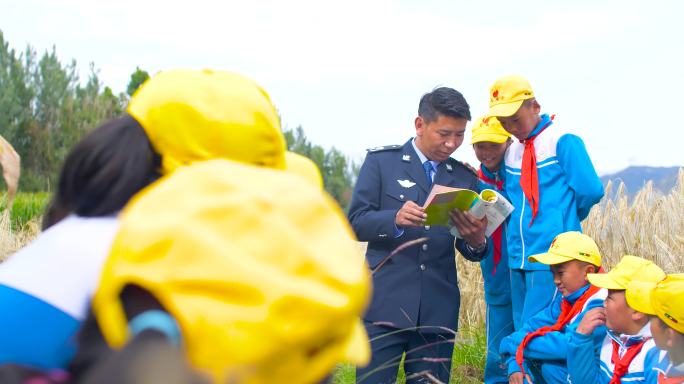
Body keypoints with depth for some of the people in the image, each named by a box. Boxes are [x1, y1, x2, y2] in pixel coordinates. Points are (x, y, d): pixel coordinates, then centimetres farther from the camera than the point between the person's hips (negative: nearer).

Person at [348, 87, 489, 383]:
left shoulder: (465, 178, 14)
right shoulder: (381, 161, 5)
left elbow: (470, 250, 12)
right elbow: (356, 222, -2)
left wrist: (477, 241, -13)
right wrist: (395, 219, -22)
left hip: (438, 310, 3)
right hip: (386, 304, -3)